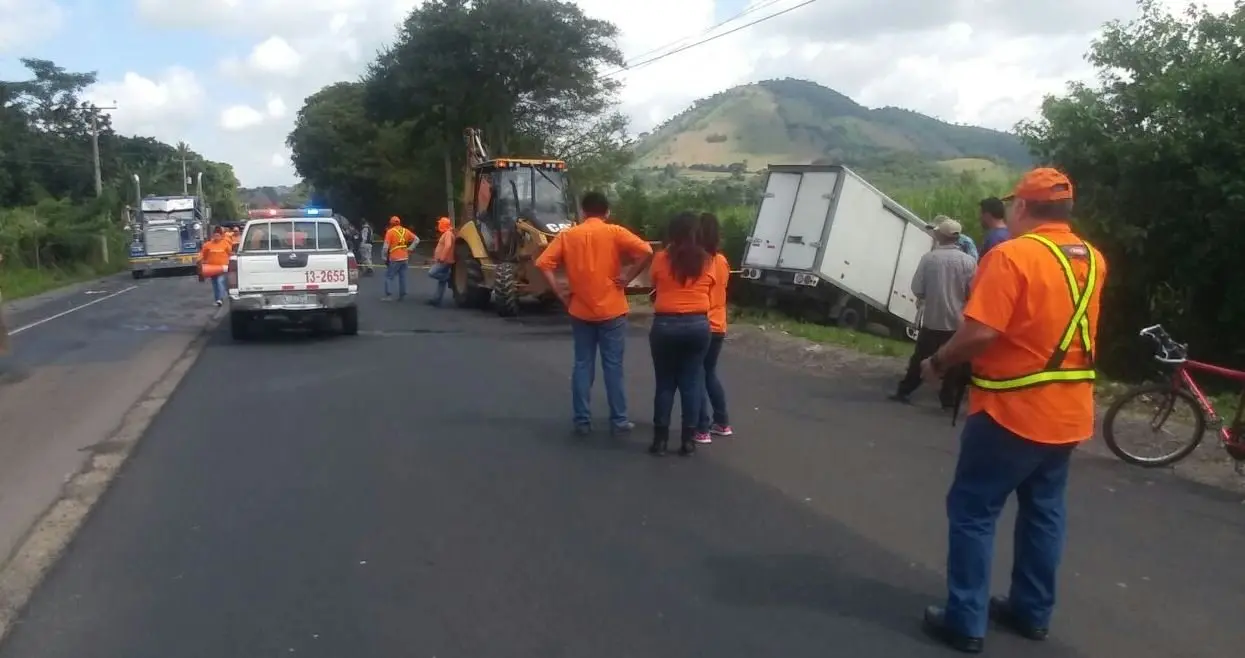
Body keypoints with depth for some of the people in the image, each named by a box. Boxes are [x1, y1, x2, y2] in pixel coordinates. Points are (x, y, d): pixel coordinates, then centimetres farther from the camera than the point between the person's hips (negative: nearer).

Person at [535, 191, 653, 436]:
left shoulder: (567, 235, 4)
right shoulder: (614, 232, -3)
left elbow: (543, 263, -4)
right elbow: (646, 251, -16)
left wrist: (559, 290, -1)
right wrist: (628, 277, -7)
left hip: (580, 311, 2)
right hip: (611, 310, -2)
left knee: (582, 365, 9)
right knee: (613, 366, 4)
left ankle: (582, 421, 11)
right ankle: (619, 421, 10)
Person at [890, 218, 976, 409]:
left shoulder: (928, 258, -8)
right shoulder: (969, 261, -8)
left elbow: (917, 289, -6)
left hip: (931, 320, 1)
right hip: (957, 322, -1)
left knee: (919, 358, 13)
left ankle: (904, 391, 18)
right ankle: (948, 398, 13)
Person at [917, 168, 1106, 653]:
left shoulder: (1012, 255, -18)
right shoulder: (1093, 261, 7)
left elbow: (980, 333, -25)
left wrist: (938, 362, -10)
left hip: (1013, 411, -7)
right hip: (1068, 413, 8)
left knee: (973, 511, 4)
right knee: (1043, 512, 18)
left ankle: (965, 621, 9)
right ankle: (1032, 611, 29)